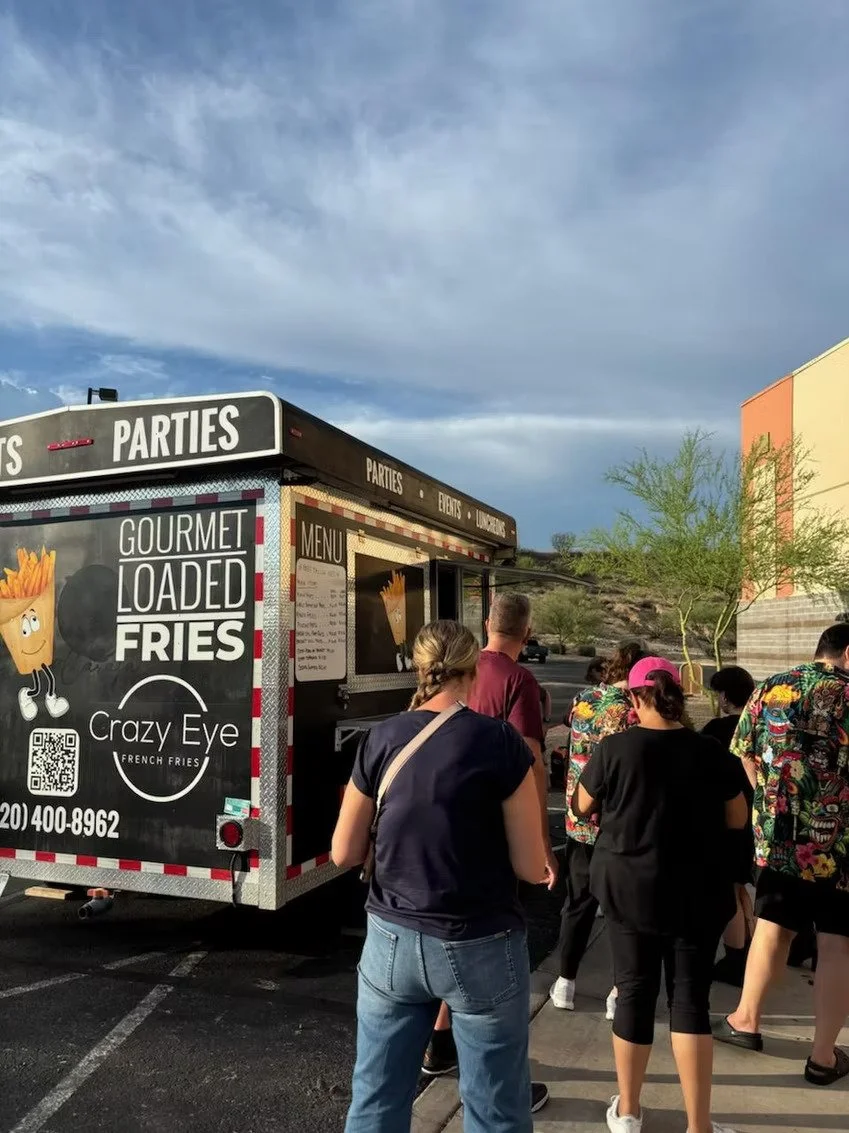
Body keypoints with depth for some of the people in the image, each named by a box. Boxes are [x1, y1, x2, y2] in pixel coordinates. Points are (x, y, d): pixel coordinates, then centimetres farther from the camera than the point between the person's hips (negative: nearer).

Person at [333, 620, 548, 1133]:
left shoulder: (382, 739, -5)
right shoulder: (502, 741, -13)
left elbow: (344, 853, 2)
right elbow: (531, 868, -10)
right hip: (481, 948, -3)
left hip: (392, 941, 3)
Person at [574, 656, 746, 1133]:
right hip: (698, 894, 0)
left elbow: (584, 807, 2)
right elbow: (738, 819, 4)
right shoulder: (711, 753, -8)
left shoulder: (614, 748, -12)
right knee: (691, 996, 9)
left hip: (629, 889, 0)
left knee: (635, 992, 12)